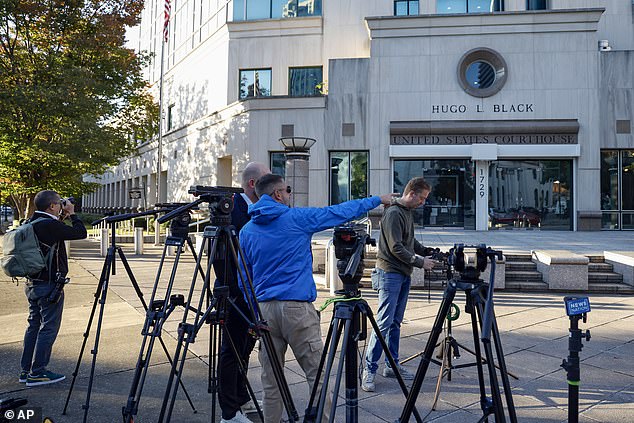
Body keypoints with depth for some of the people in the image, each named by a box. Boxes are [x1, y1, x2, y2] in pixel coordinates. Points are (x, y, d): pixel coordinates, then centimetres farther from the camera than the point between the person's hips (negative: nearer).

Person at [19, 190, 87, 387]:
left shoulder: (32, 224, 8)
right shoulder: (50, 225, -19)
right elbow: (80, 233, -16)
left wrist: (62, 219, 15)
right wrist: (72, 214, -3)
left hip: (32, 283, 9)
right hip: (49, 284, -9)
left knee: (34, 325, 15)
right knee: (48, 327, -1)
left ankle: (26, 370, 22)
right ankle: (37, 372, 4)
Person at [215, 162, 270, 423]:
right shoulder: (230, 209, -17)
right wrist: (233, 289, -19)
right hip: (235, 294, -9)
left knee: (245, 346, 19)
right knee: (232, 350, 1)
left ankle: (242, 400, 34)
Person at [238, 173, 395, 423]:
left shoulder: (246, 231, 9)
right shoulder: (296, 218, -4)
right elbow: (341, 212, 3)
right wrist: (377, 200, 15)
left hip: (264, 309, 5)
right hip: (297, 307, -5)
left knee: (270, 378, 12)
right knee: (317, 373, 3)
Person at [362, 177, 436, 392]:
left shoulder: (408, 212, 16)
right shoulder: (393, 214, -15)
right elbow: (396, 248, -19)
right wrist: (420, 262, -14)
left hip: (404, 274, 9)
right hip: (390, 273, -9)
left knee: (396, 322, 12)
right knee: (384, 322, -8)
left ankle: (392, 365, 21)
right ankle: (369, 370, 0)